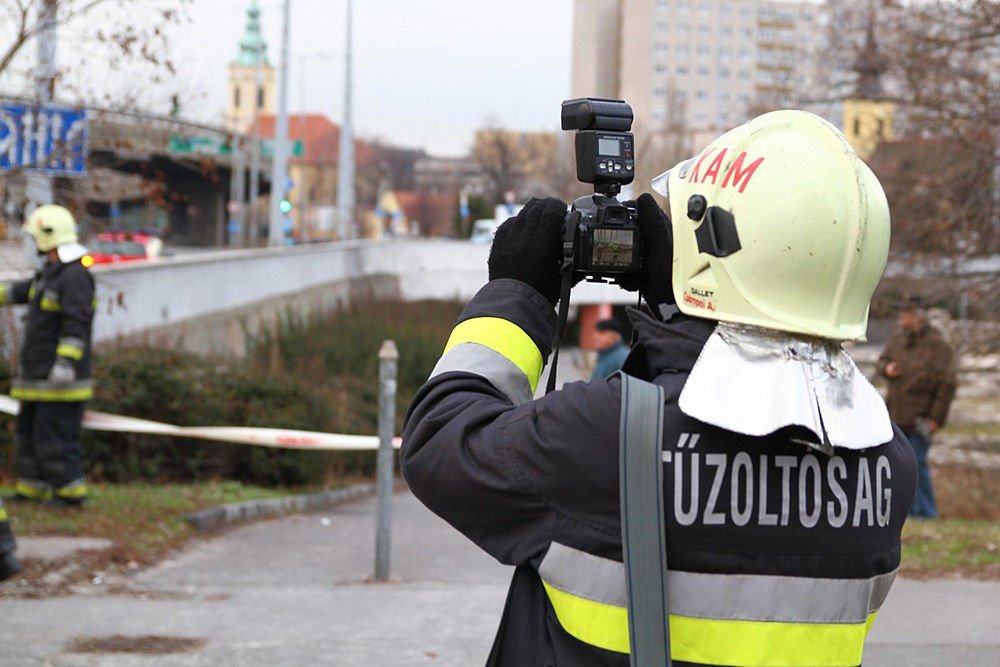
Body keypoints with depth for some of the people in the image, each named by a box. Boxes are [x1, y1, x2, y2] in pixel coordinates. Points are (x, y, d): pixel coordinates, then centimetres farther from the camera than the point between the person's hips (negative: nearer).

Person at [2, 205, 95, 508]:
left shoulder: (76, 276, -18)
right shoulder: (51, 270, 13)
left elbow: (77, 324, -25)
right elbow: (25, 291, 31)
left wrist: (66, 363, -30)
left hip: (59, 376, -10)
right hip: (38, 374, 10)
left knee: (55, 436, -7)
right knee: (29, 429, 14)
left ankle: (71, 491, 1)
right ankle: (32, 489, 21)